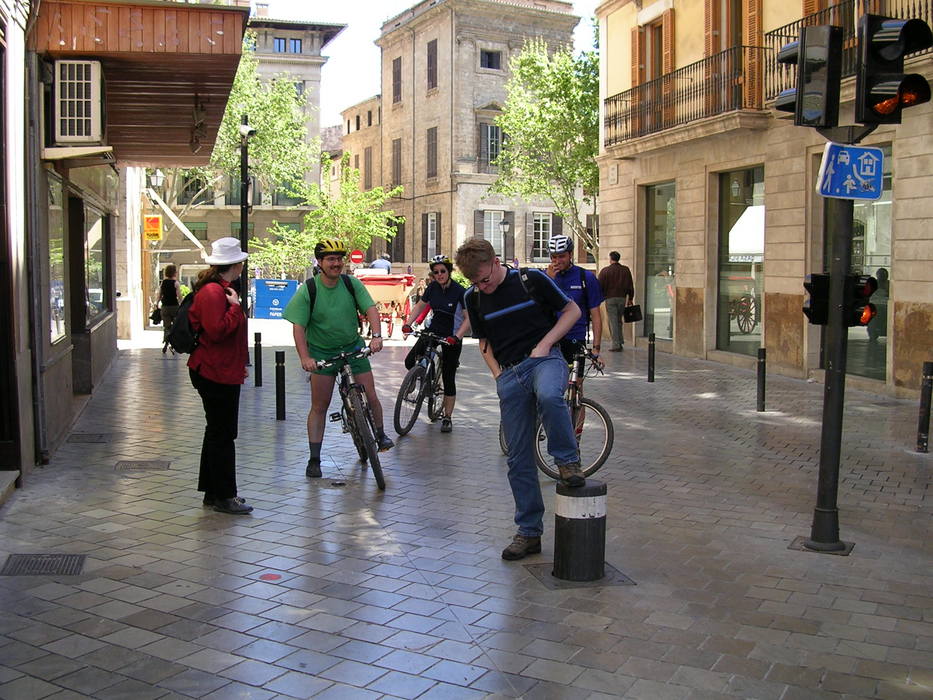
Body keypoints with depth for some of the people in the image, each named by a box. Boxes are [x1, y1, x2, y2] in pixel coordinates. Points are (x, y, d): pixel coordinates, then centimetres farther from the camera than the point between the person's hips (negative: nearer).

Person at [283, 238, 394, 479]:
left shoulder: (352, 284, -5)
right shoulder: (307, 290, -11)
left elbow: (370, 308, -12)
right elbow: (298, 327, -15)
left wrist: (376, 336, -30)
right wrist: (304, 357, -28)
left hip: (353, 348, 2)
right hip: (321, 352, -2)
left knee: (371, 397, -1)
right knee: (319, 406, -1)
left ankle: (380, 435, 27)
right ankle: (314, 459, 8)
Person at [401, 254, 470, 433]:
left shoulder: (459, 291, -17)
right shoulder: (433, 287, -2)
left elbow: (469, 318, -19)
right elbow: (420, 306, 10)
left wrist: (456, 337, -30)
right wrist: (407, 324, -4)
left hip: (452, 337, -4)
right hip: (433, 330, 5)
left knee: (448, 378, -1)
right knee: (410, 362, -13)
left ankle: (447, 418, 11)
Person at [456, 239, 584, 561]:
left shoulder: (532, 279, -5)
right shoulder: (473, 297, 7)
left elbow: (572, 310, 3)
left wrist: (544, 343, -8)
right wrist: (497, 372, 5)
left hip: (544, 359, -4)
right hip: (509, 374, 4)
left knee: (549, 396, -41)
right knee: (519, 458, 2)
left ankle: (568, 460, -16)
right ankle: (529, 532, 12)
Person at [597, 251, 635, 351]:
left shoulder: (605, 271, -4)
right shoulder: (626, 270, 8)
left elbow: (600, 286, -5)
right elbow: (630, 286, 10)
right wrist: (630, 299, 16)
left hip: (610, 298, -4)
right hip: (622, 298, 4)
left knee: (613, 321, -2)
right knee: (619, 320, 17)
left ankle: (616, 344, -5)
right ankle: (620, 341, 16)